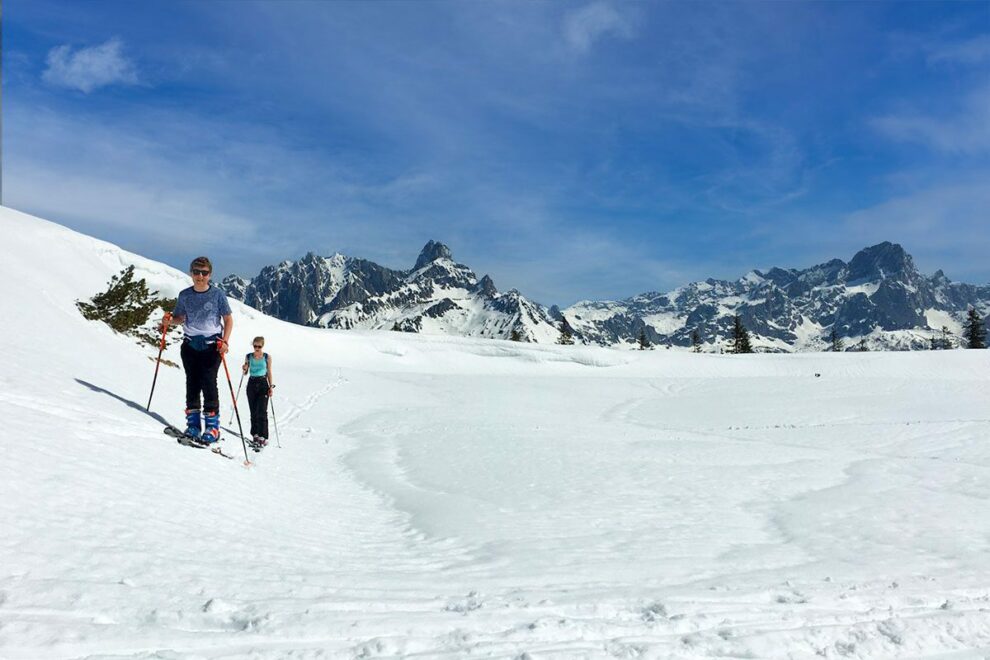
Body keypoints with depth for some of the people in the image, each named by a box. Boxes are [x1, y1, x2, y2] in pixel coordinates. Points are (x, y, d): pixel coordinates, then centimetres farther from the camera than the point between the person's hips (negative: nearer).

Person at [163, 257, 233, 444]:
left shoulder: (217, 294, -1)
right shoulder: (184, 295, 8)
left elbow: (228, 319, 1)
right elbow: (180, 317, 16)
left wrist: (224, 341, -11)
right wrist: (170, 320, -7)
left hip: (212, 345, -3)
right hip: (190, 344, 4)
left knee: (208, 382, -12)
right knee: (192, 383, 2)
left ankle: (212, 426, -8)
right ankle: (193, 423, 10)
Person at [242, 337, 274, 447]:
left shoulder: (267, 357, 1)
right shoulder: (248, 356, 5)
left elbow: (269, 373, 5)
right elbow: (245, 372, 11)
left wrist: (271, 386, -1)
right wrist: (244, 369, -12)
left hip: (263, 384, -3)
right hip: (252, 384, 3)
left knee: (262, 411, -10)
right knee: (253, 411, 6)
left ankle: (263, 436, -11)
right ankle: (255, 434, 15)